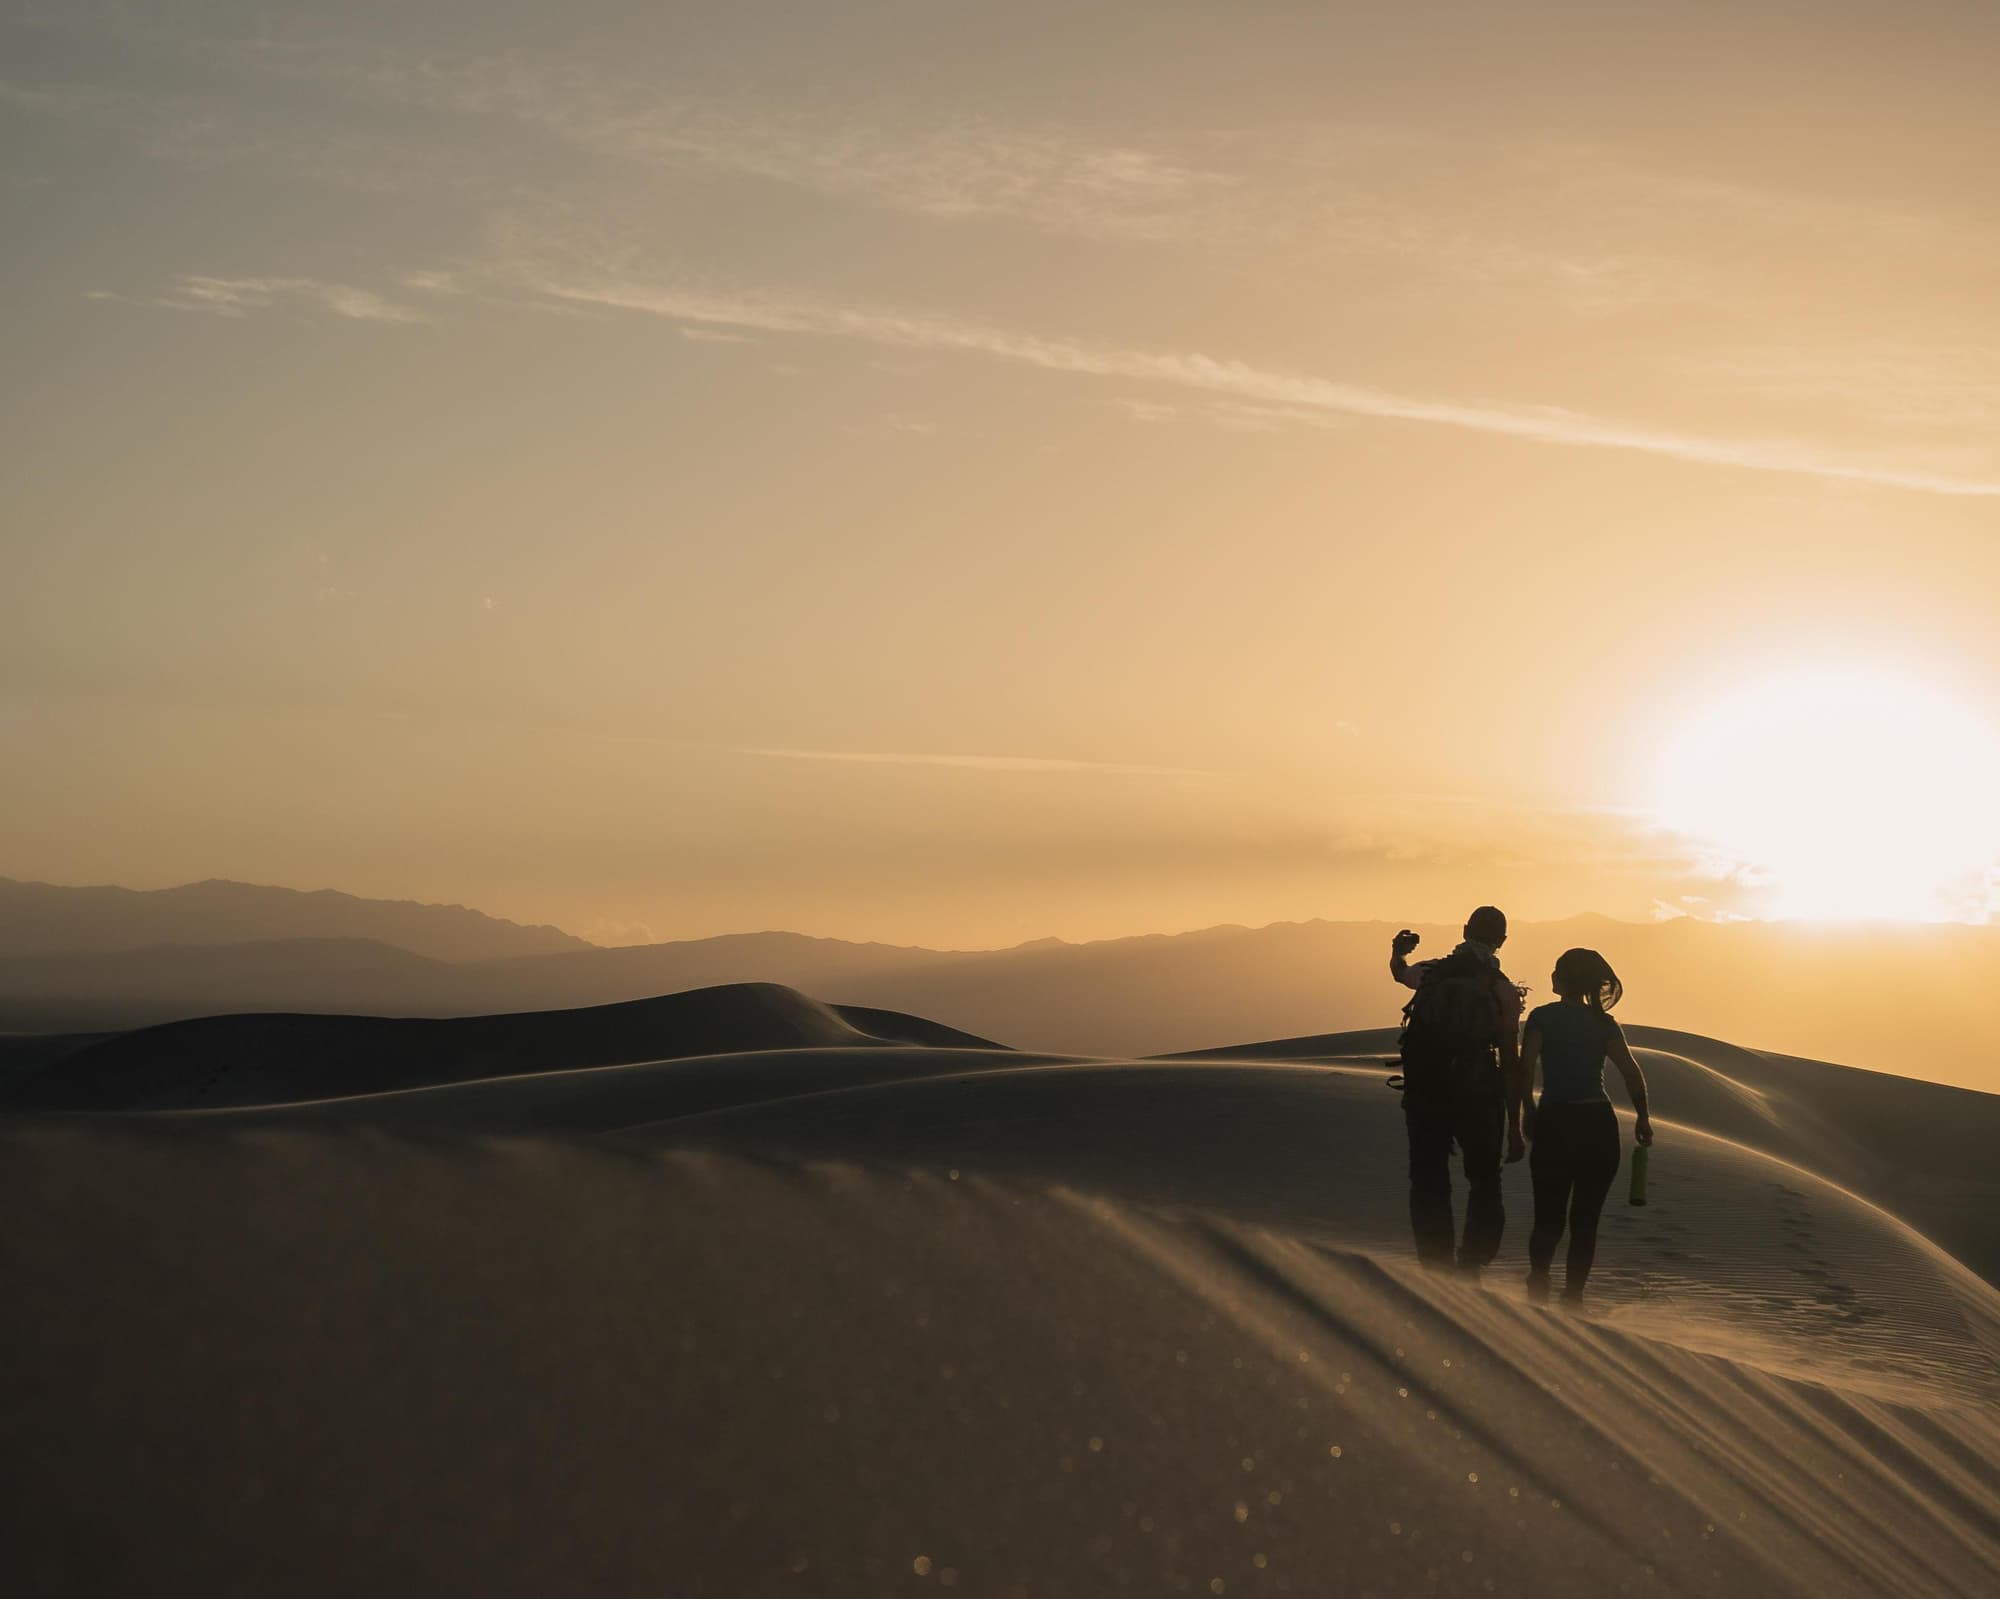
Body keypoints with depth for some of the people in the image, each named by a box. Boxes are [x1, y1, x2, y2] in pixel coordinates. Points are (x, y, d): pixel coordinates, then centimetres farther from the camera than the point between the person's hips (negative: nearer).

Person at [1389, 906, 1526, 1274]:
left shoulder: (1431, 973, 2)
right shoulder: (1502, 989, -4)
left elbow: (1400, 973, 28)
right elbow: (1510, 1061, -6)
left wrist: (1398, 951, 46)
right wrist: (1514, 1126, -4)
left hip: (1424, 1096, 2)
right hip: (1477, 1099, -2)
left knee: (1429, 1188, 11)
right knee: (1484, 1188, 13)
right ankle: (1472, 1263, -3)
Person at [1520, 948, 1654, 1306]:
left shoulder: (1543, 1017, -2)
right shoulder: (1604, 1023, 5)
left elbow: (1526, 1069, -12)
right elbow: (1633, 1075, -2)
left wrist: (1528, 1113, -1)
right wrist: (1643, 1119, 9)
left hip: (1554, 1124, -2)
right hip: (1599, 1125, 2)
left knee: (1548, 1216, 7)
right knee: (1585, 1220, 9)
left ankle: (1538, 1279, -16)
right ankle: (1572, 1295, 6)